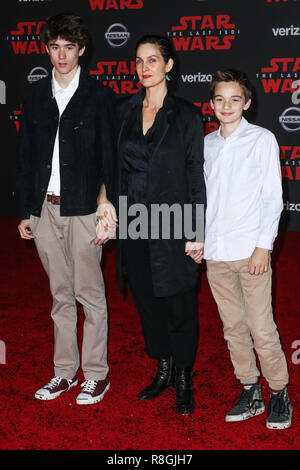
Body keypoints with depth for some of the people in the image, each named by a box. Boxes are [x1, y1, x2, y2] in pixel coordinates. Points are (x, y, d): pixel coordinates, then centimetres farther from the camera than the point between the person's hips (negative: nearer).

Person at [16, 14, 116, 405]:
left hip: (84, 209, -4)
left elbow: (109, 157, -3)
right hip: (44, 209, 4)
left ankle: (96, 374, 15)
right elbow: (25, 157, 12)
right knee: (60, 294, 13)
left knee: (89, 293, 2)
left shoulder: (99, 97, -2)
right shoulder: (35, 95, 11)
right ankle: (65, 371, 24)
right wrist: (25, 210, 8)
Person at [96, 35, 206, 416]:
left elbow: (196, 177, -6)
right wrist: (104, 197, -2)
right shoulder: (124, 111, 8)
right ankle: (163, 370, 33)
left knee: (179, 303, 5)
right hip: (132, 223, 4)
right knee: (146, 299, 14)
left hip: (172, 225, -4)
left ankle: (184, 378, 24)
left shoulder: (187, 115, -5)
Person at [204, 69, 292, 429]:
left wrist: (263, 246, -9)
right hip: (215, 252, 4)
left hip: (250, 250, -4)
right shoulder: (206, 144, 12)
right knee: (233, 326, 9)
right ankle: (249, 393, 21)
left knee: (262, 328, -4)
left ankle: (279, 395, 12)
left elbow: (273, 197, -3)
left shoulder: (262, 139, 0)